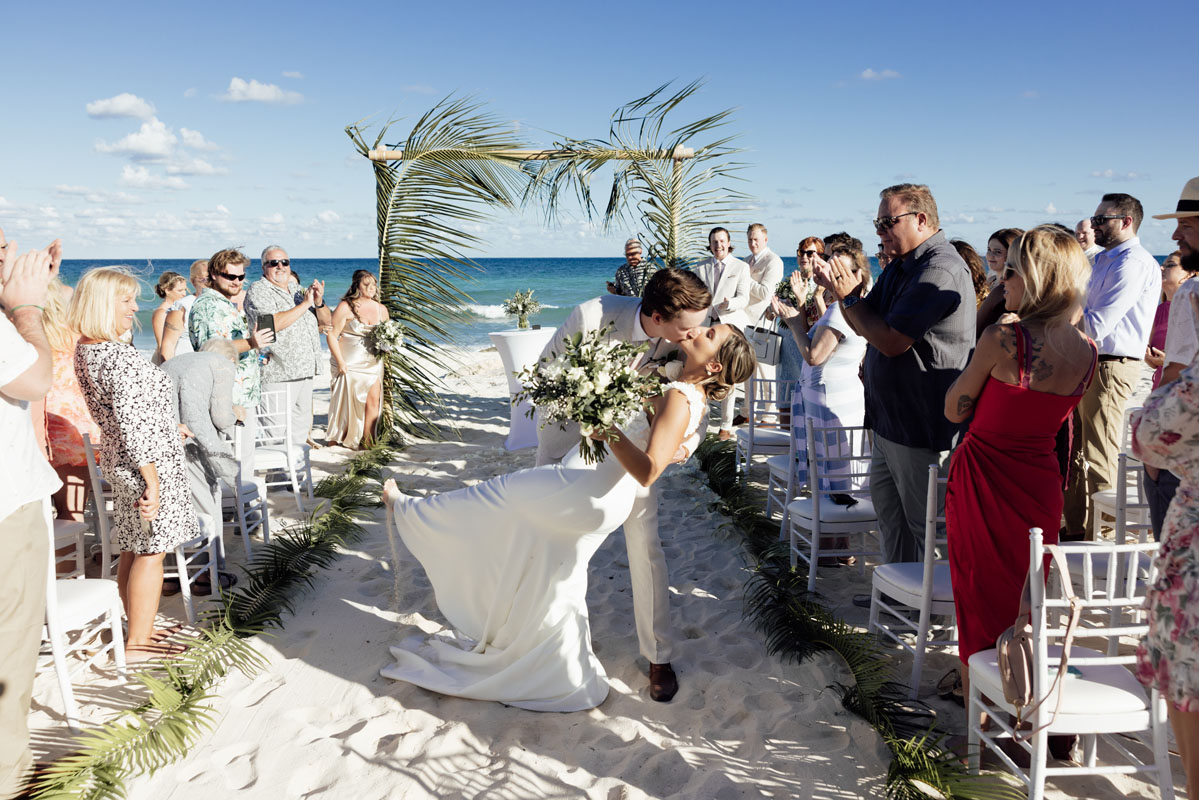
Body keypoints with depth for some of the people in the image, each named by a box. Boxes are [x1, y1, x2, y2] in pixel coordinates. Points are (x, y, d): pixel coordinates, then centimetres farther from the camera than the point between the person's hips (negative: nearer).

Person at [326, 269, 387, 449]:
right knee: (347, 401, 1)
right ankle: (337, 440, 17)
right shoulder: (345, 307, -8)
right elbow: (332, 335, -9)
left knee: (373, 399, -6)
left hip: (373, 363, 4)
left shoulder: (381, 309, 8)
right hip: (348, 364, -4)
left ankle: (368, 442, 1)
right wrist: (340, 362, -13)